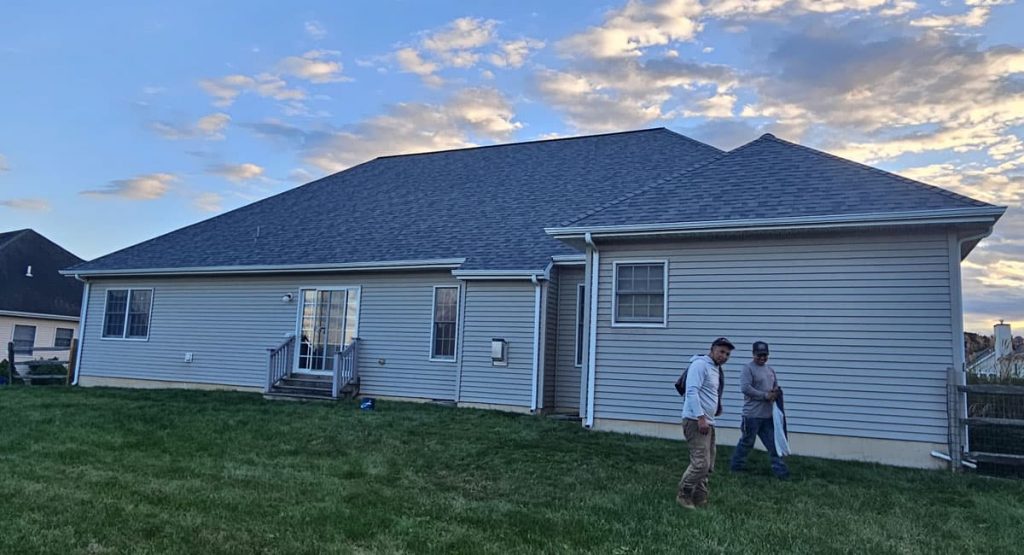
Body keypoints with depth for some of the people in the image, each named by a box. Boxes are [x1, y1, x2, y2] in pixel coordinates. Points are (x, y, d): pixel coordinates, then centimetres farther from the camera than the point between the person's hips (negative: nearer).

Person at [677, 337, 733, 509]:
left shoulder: (716, 369, 19)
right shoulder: (700, 364, -12)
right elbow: (692, 391, -22)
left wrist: (717, 408, 10)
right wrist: (700, 417, -26)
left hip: (708, 422, 10)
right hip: (695, 421, -10)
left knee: (708, 465, 12)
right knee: (700, 463, -13)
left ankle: (700, 498, 20)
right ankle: (683, 495, 2)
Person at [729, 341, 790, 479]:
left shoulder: (770, 369, 16)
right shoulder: (748, 368, -9)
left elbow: (777, 386, 25)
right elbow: (745, 388, -20)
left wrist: (776, 392, 0)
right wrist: (765, 395, -18)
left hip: (768, 415, 7)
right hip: (752, 414, -7)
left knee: (773, 443, 9)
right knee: (746, 442, 4)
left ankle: (780, 470, 15)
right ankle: (736, 466, 18)